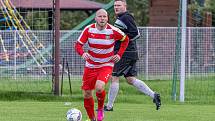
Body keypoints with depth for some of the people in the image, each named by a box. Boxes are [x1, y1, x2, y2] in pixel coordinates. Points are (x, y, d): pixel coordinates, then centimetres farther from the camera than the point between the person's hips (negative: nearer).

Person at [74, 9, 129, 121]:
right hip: (91, 65, 3)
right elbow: (78, 45, -5)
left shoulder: (113, 31, -13)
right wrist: (82, 53, -26)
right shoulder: (88, 29, -10)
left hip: (106, 65, -3)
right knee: (87, 94, 3)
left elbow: (125, 40, 6)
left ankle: (100, 109, 2)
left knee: (99, 87, -29)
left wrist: (119, 54, -4)